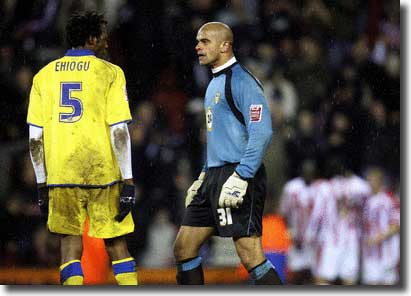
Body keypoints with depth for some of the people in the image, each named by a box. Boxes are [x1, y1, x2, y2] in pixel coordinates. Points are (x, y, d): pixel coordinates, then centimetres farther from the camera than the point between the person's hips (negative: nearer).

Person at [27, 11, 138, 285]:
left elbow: (35, 137, 7)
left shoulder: (44, 75, 9)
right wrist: (128, 183, -5)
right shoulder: (109, 72, 0)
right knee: (117, 246, 8)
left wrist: (42, 185, 14)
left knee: (70, 247, 7)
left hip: (61, 177, 2)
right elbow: (119, 131, -7)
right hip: (103, 174, -2)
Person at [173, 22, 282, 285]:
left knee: (251, 255, -15)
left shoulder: (241, 81, -11)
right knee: (183, 248, 9)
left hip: (238, 176, -10)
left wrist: (239, 177, -25)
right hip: (215, 178, 10)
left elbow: (261, 133, -20)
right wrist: (204, 177, 25)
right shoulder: (216, 83, 20)